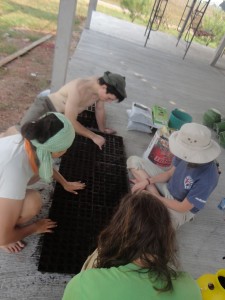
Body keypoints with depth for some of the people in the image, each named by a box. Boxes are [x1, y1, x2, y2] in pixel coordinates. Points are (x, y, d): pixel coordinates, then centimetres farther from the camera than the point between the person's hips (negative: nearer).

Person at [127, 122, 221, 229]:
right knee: (133, 161, -2)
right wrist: (147, 181, -15)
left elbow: (182, 208, -24)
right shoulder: (188, 156, -19)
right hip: (167, 187, 6)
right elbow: (170, 173, -2)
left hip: (179, 209, -6)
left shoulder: (206, 179, -35)